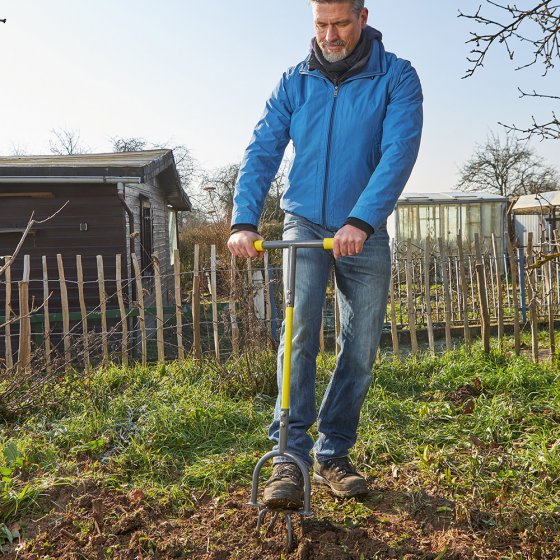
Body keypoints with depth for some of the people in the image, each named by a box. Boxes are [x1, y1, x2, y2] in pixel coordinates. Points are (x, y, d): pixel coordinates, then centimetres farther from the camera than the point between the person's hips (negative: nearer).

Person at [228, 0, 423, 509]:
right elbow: (262, 151, -3)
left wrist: (362, 220, -31)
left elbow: (399, 152, -18)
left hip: (365, 233, 0)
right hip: (305, 223, 1)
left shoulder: (397, 77, -5)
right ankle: (290, 457, -12)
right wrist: (244, 220, -17)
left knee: (361, 350, 3)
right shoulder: (295, 82, 3)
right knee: (298, 336, -17)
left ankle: (333, 454, 18)